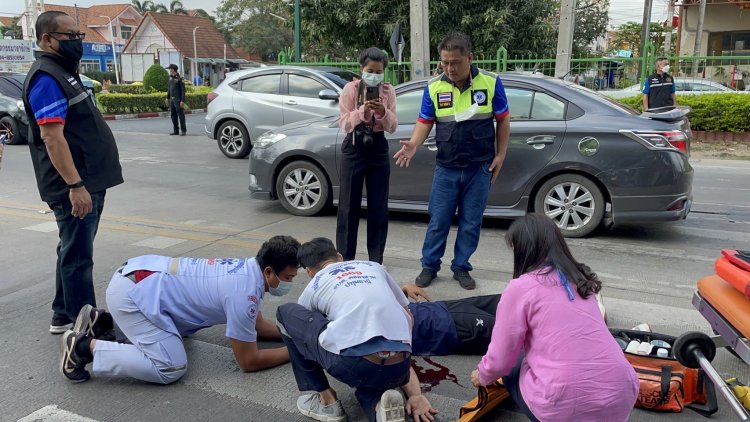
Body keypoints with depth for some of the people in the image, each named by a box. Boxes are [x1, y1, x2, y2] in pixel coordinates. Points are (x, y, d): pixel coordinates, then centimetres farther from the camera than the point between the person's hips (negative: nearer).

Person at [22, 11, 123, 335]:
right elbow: (52, 137, -23)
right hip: (75, 186, -10)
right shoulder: (46, 78, -15)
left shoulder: (63, 73, 17)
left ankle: (63, 316, 28)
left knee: (73, 252, 17)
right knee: (78, 256, -3)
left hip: (88, 181, 10)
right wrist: (76, 185, -27)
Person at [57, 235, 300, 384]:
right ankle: (85, 346, -4)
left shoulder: (250, 270, 5)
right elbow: (249, 361, -14)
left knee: (178, 331, 29)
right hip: (131, 292, -10)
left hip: (139, 275, 10)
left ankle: (102, 321, 26)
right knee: (172, 367, -15)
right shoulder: (244, 294, -23)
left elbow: (256, 326, 18)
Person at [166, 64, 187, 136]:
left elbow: (183, 90, -13)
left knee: (181, 115, -5)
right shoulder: (171, 77, 11)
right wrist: (168, 97, 19)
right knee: (173, 115, 9)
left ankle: (183, 131, -1)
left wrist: (182, 101, -18)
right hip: (172, 100, 8)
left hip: (178, 100, -8)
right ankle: (176, 130, 15)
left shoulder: (180, 78, -11)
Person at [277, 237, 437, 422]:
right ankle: (379, 404, 5)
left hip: (353, 365, -4)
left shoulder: (313, 287, 20)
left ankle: (327, 401, 19)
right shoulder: (373, 267, 27)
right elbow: (408, 319, 29)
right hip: (398, 370, 4)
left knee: (286, 313, 20)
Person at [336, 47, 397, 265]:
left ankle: (376, 260, 16)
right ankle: (345, 258, 12)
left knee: (379, 206, 5)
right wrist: (362, 112, -25)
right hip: (354, 147, -2)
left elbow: (393, 127, -1)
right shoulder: (351, 88, -3)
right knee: (349, 205, 2)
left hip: (378, 148, 2)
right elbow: (344, 123, -8)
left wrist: (383, 113, -20)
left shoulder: (388, 91, 2)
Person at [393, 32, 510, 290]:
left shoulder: (491, 83, -4)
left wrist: (500, 155, 0)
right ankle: (429, 266, 21)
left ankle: (461, 267, 23)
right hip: (446, 168, 1)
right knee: (438, 221, 6)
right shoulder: (434, 87, -2)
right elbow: (425, 122, 3)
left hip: (480, 168, 0)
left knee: (471, 223, 8)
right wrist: (413, 145, -16)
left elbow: (503, 120, 4)